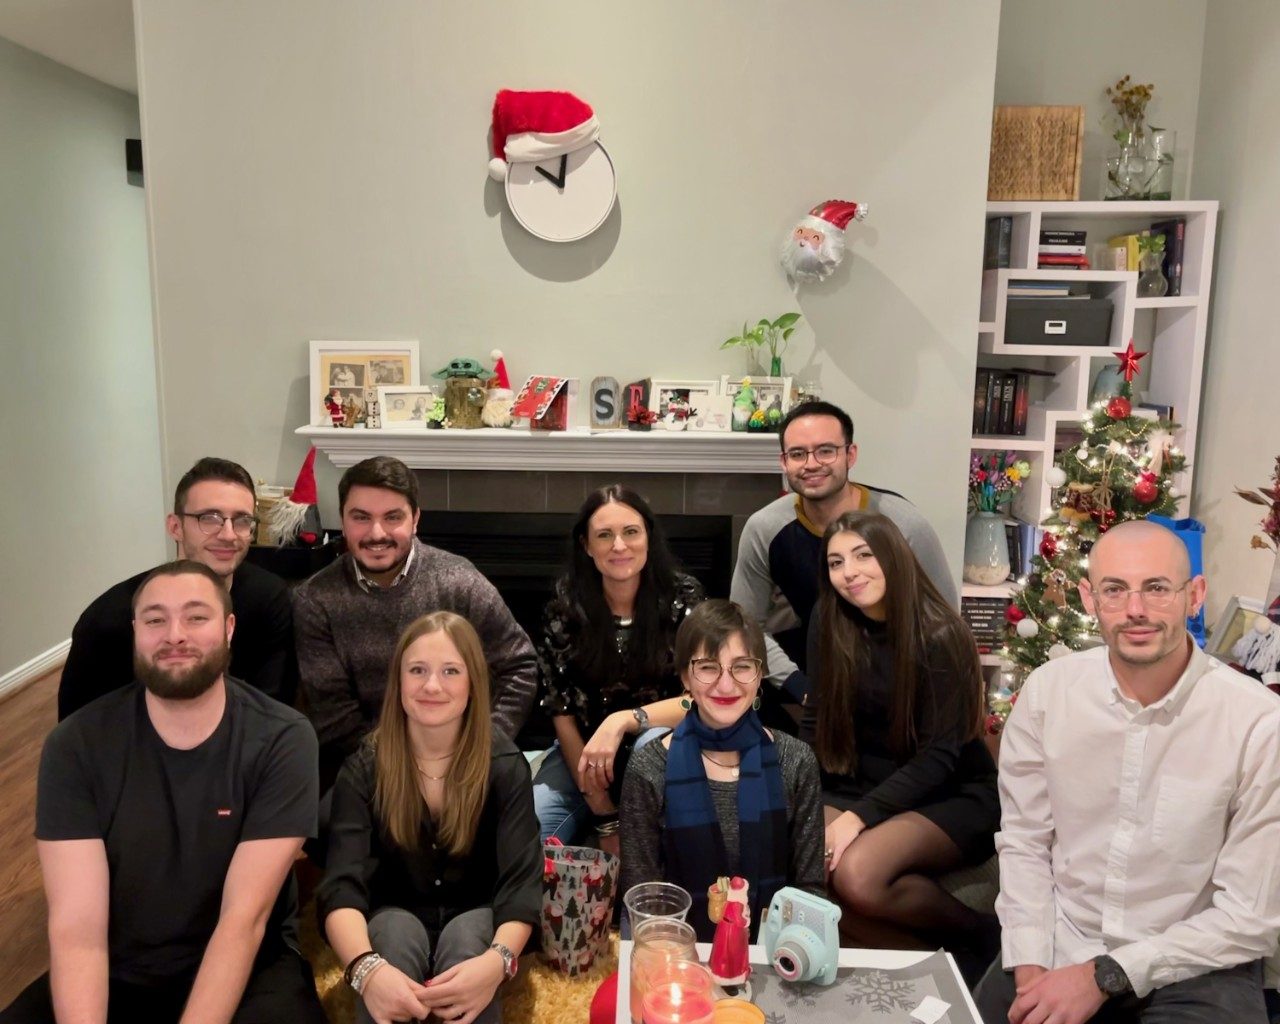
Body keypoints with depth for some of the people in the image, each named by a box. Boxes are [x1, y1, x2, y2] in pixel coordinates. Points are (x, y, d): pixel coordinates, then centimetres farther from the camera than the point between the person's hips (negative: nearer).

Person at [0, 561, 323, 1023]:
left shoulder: (282, 740, -16)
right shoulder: (75, 745, -11)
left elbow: (244, 919, -18)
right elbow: (76, 928, -16)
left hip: (247, 968, -2)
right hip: (117, 972, 3)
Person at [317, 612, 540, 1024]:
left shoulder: (504, 766, -15)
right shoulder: (364, 768, -14)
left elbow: (521, 882, -23)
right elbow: (341, 886, -25)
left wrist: (496, 961, -45)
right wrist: (367, 968, -47)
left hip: (475, 917, 0)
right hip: (395, 916, 0)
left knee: (466, 938, -33)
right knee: (396, 932, -33)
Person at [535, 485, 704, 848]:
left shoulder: (683, 597, -13)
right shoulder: (565, 607, -10)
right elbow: (562, 710, -9)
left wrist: (621, 721, -32)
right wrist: (604, 815, -14)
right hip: (583, 751, 1)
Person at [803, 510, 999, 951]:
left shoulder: (940, 636, -16)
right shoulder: (830, 628, -2)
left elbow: (938, 757, -18)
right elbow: (816, 725, 4)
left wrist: (859, 815, -27)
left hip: (952, 797, -5)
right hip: (864, 786, 5)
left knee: (856, 874, -31)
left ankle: (977, 931, -3)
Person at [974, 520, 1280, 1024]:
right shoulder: (1047, 690, -7)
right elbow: (1023, 841, 1)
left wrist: (1104, 977, -15)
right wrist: (1029, 966, -11)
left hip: (1193, 968, -2)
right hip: (1058, 948, 2)